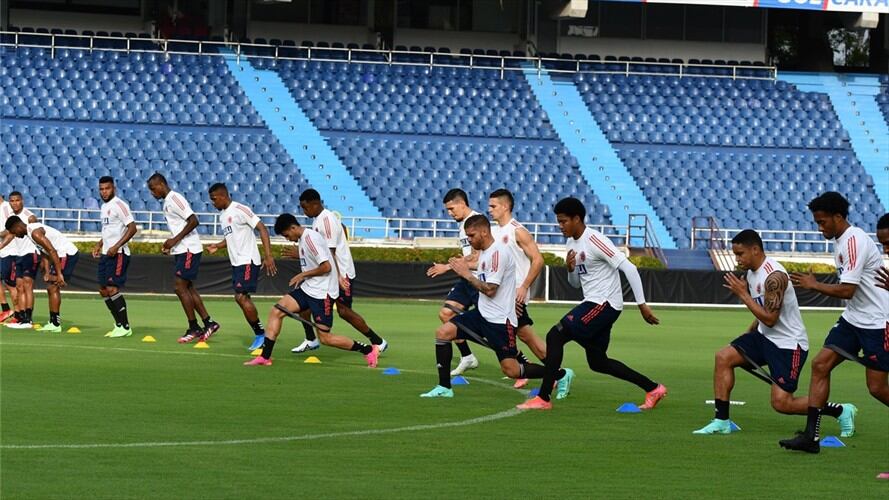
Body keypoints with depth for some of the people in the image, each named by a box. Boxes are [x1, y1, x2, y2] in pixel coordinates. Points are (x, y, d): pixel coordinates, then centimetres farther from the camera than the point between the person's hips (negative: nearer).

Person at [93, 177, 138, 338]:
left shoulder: (119, 205, -12)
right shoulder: (104, 206, 17)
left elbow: (132, 228, -19)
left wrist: (116, 246, -23)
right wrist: (99, 245, 19)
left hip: (118, 254, -10)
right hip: (106, 254, 10)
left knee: (112, 289, -14)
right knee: (103, 290, 9)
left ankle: (125, 327, -8)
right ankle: (119, 324, 17)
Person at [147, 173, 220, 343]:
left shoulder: (174, 199, -14)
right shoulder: (168, 202, 17)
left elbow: (193, 221, -22)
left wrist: (175, 240, -21)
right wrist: (170, 243, 11)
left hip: (188, 250, -10)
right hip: (181, 251, 10)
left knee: (180, 287, -9)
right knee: (187, 288, 10)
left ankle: (194, 328, -3)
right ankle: (208, 323, 13)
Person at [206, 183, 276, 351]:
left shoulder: (239, 210, -14)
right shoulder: (222, 215, 14)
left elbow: (262, 228, -16)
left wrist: (268, 255, -22)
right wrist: (217, 246, 8)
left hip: (248, 261, -9)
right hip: (236, 262, 9)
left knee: (241, 296, -14)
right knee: (242, 299, 6)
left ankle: (261, 334, -5)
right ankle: (259, 336, 12)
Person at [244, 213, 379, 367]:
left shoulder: (311, 238, -18)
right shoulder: (303, 238, 11)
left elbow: (326, 267, -22)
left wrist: (303, 275, -12)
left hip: (322, 293, -9)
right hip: (307, 289, 9)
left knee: (325, 338, -5)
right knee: (276, 312, -1)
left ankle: (369, 350, 7)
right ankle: (265, 357, 1)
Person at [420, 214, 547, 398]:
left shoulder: (498, 252, -18)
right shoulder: (484, 252, 12)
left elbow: (490, 290, -21)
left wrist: (467, 274, -15)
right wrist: (464, 269, 6)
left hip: (499, 320, -9)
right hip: (483, 314, 9)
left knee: (511, 370, -8)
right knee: (443, 333, -3)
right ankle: (444, 387, 2)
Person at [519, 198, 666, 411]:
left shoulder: (594, 240, -17)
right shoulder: (571, 244, 12)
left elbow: (628, 268, -19)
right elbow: (576, 283, 21)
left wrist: (642, 304, -20)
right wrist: (570, 268, -3)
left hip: (604, 304, -10)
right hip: (593, 303, 10)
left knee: (555, 336, -16)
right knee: (598, 362, 14)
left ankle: (543, 398, -14)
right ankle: (653, 389, 23)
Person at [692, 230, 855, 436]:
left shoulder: (774, 276, -24)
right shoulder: (752, 272, 6)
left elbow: (769, 318, -26)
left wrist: (743, 294, -22)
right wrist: (748, 335, 17)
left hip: (789, 344, -9)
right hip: (765, 337, 9)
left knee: (781, 403, -11)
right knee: (723, 357, -5)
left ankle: (842, 411, 7)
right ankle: (721, 422, -2)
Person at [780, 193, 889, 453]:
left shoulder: (854, 241, -20)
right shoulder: (840, 241, 10)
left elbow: (847, 290, -23)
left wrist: (814, 285, -12)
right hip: (852, 318, 9)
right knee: (820, 364, -3)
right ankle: (811, 436, -4)